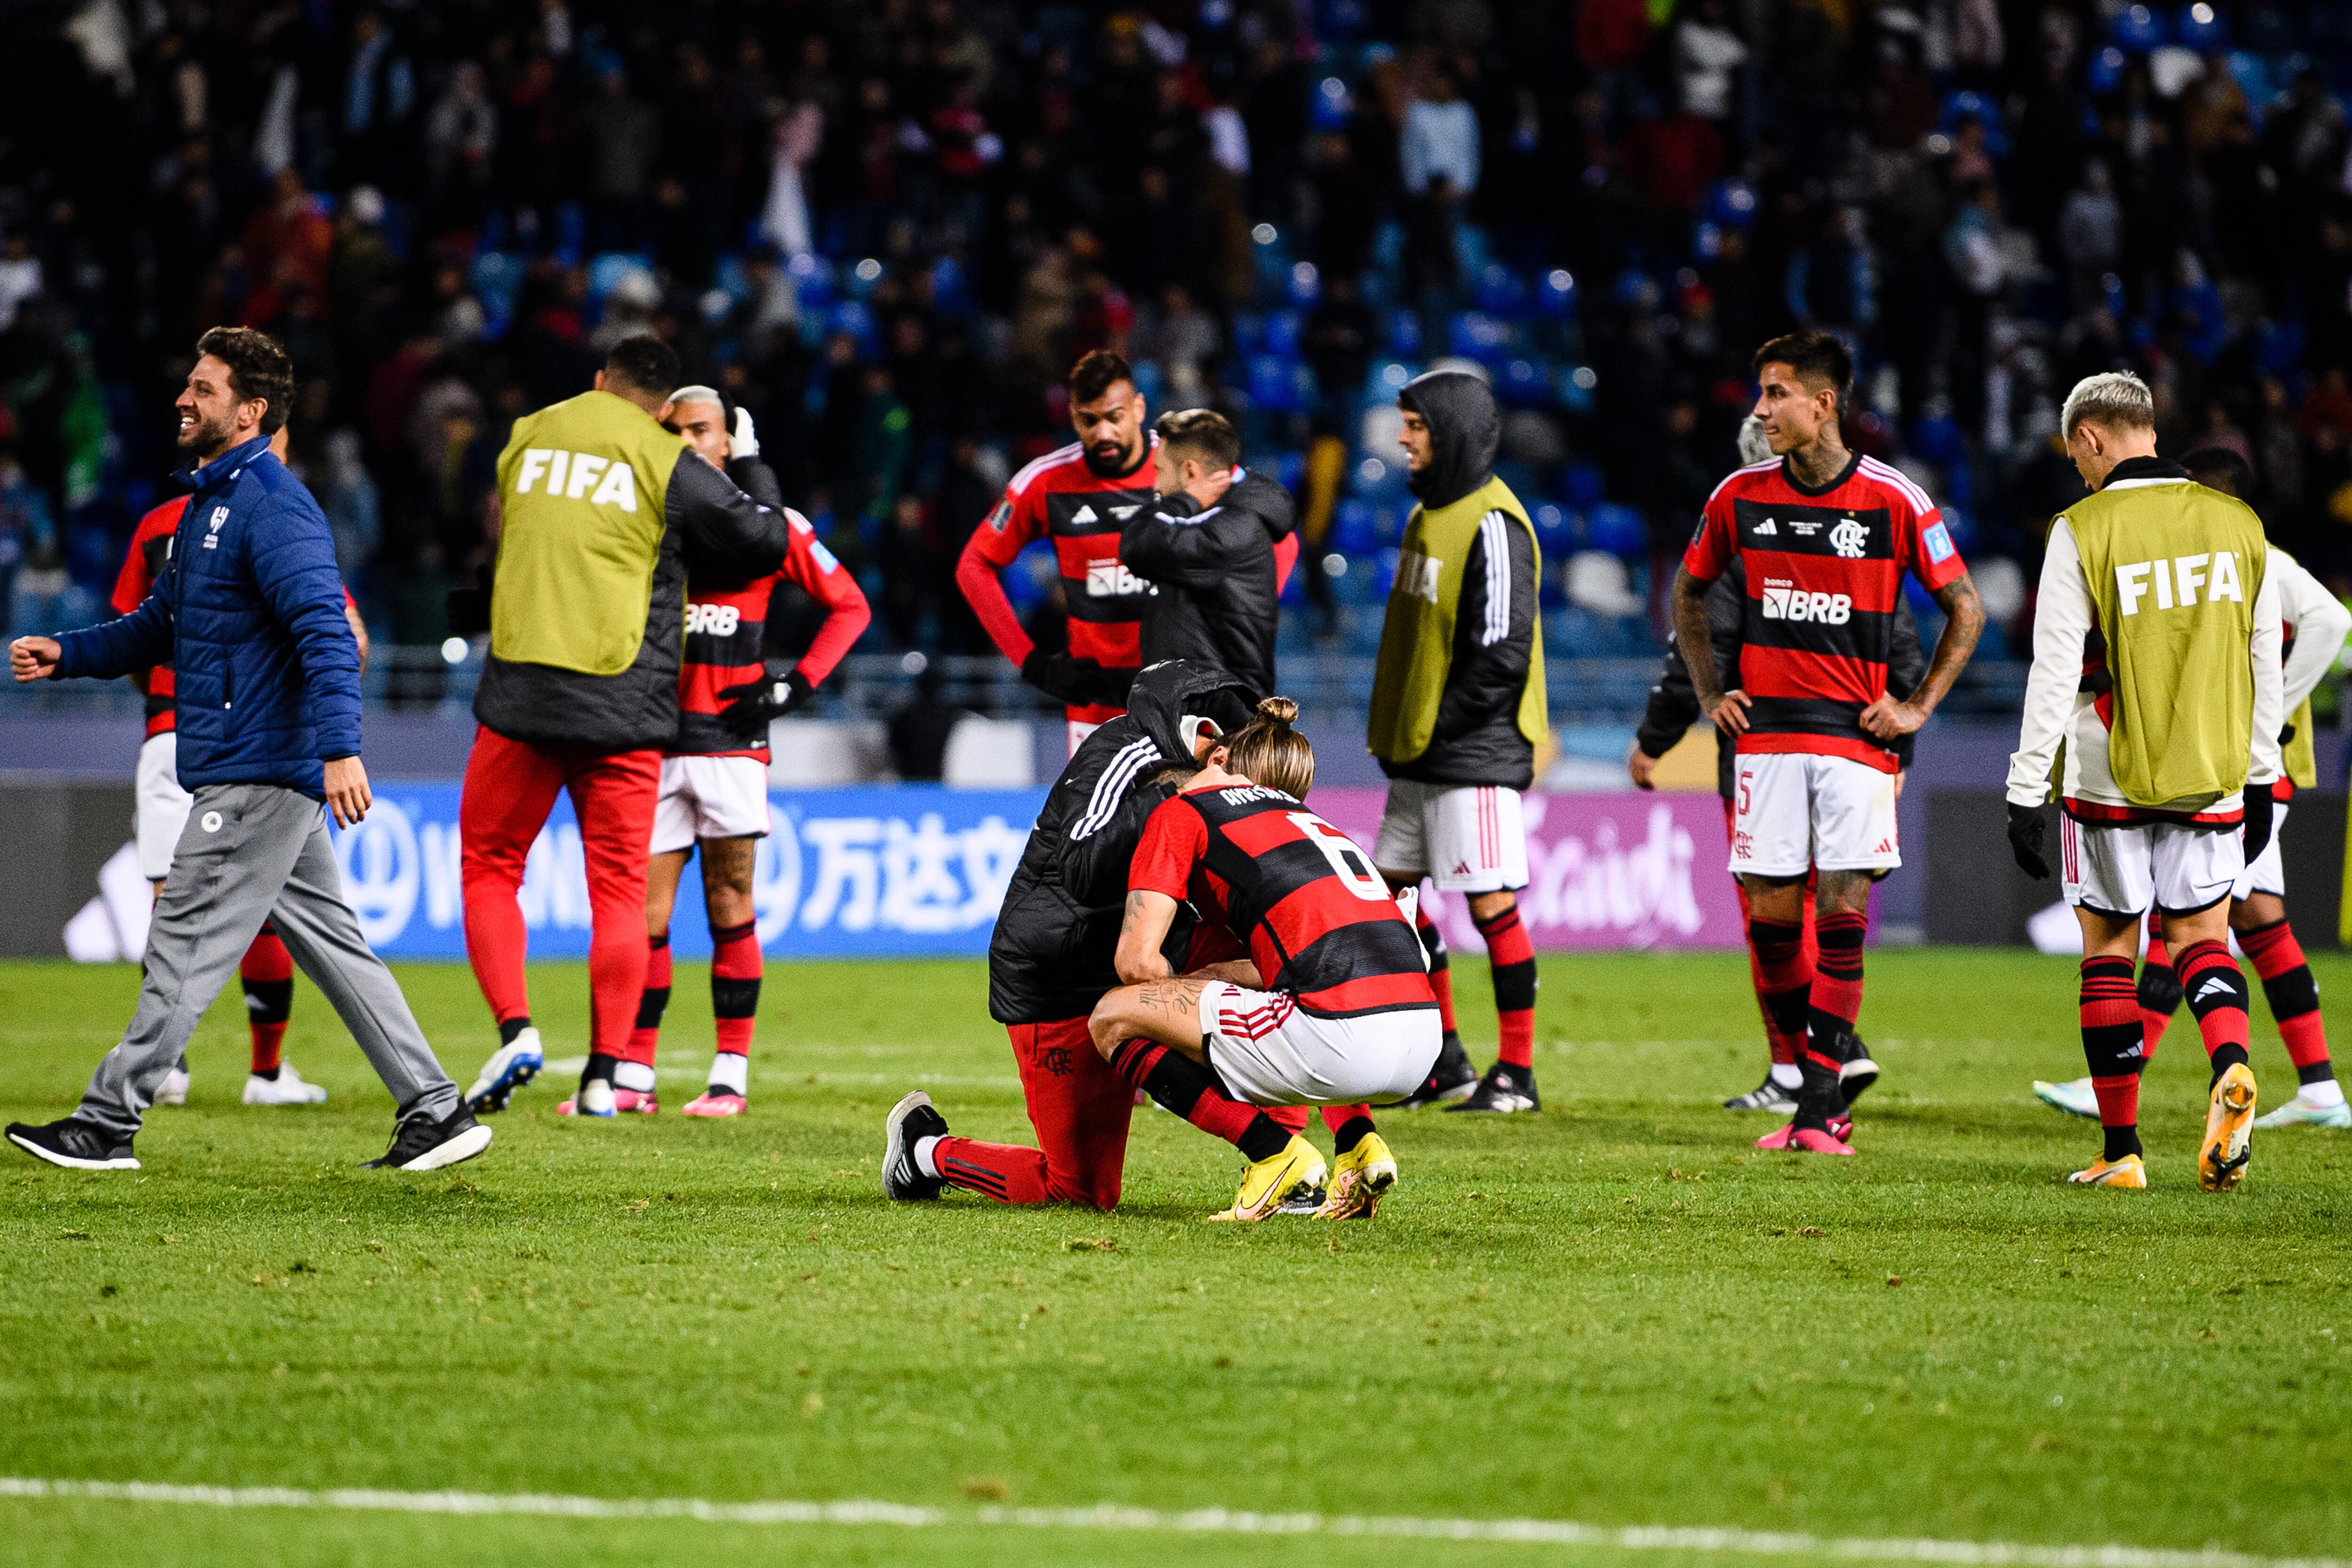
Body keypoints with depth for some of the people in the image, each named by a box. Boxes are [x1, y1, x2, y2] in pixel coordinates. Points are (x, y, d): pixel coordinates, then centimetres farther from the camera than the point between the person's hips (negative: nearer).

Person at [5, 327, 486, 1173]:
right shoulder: (208, 501, 19)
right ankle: (435, 1111, 9)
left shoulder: (271, 505, -14)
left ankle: (107, 1123, -2)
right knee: (330, 942, 9)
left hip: (258, 775, -10)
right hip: (246, 774, 10)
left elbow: (327, 630, -24)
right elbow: (159, 626, 27)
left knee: (186, 940, -6)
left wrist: (340, 748, -33)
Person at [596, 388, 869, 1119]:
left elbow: (849, 605, 8)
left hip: (730, 736, -2)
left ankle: (731, 1075, 4)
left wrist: (792, 686, -1)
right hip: (652, 735, 2)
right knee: (646, 912, 0)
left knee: (729, 906, 0)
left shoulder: (767, 522, 2)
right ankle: (633, 1074, 6)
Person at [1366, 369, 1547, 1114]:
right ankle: (1444, 1062, 19)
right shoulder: (1428, 516, 14)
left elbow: (1503, 650, -20)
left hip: (1475, 752, -10)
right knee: (1393, 895, 10)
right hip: (1419, 755, 10)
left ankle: (1517, 1072, 2)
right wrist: (1398, 730, 13)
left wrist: (1443, 724, -16)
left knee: (1491, 905, -5)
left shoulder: (1492, 524, -15)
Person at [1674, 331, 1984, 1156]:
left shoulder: (1895, 501, -5)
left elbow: (1965, 609, 5)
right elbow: (1688, 592, 21)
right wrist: (1708, 691, 13)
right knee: (1771, 914, -1)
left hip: (1858, 733, -3)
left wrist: (1918, 707, 0)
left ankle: (1818, 1108, -6)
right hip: (1766, 730, 3)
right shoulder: (1741, 496, 4)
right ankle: (1839, 1058, 18)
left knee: (1841, 913, -8)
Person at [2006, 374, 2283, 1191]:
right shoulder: (2237, 524, 4)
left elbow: (2055, 674, -11)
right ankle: (2232, 1068, -18)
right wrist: (2260, 779, 18)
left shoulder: (2082, 531, -9)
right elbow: (2266, 665, 9)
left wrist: (2025, 795, -6)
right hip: (2214, 780, 3)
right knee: (2201, 937, 12)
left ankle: (2121, 1149, 10)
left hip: (2113, 780, -3)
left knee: (2109, 951, 8)